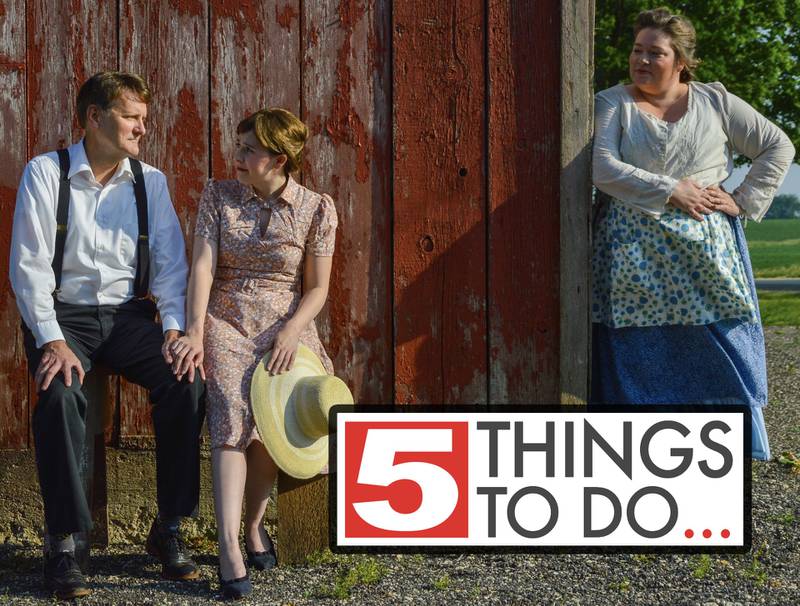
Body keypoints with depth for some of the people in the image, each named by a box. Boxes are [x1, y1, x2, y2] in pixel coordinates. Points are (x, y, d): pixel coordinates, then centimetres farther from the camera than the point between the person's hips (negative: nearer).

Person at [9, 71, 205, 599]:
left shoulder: (150, 181, 6)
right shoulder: (46, 173, -4)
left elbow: (171, 261, 3)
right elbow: (29, 265, -9)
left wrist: (174, 327, -13)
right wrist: (51, 339, -20)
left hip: (128, 315, 3)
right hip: (63, 316, -3)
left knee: (188, 382, -23)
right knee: (60, 395, -33)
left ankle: (169, 529, -9)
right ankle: (63, 545, -21)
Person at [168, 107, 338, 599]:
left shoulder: (317, 208, 2)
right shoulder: (218, 195, 5)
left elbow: (317, 287, 3)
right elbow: (203, 265, -4)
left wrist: (292, 332, -14)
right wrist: (195, 331, -16)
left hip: (285, 324, 1)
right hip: (225, 322, -1)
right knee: (232, 414, -24)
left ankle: (254, 521, 6)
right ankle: (230, 551, -33)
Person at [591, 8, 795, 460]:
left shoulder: (715, 102, 8)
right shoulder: (612, 104, 4)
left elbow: (778, 147, 11)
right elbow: (602, 168, -11)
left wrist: (744, 200, 0)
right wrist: (670, 190, -15)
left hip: (707, 250, 1)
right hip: (635, 253, -1)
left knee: (719, 340, -2)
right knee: (639, 351, -1)